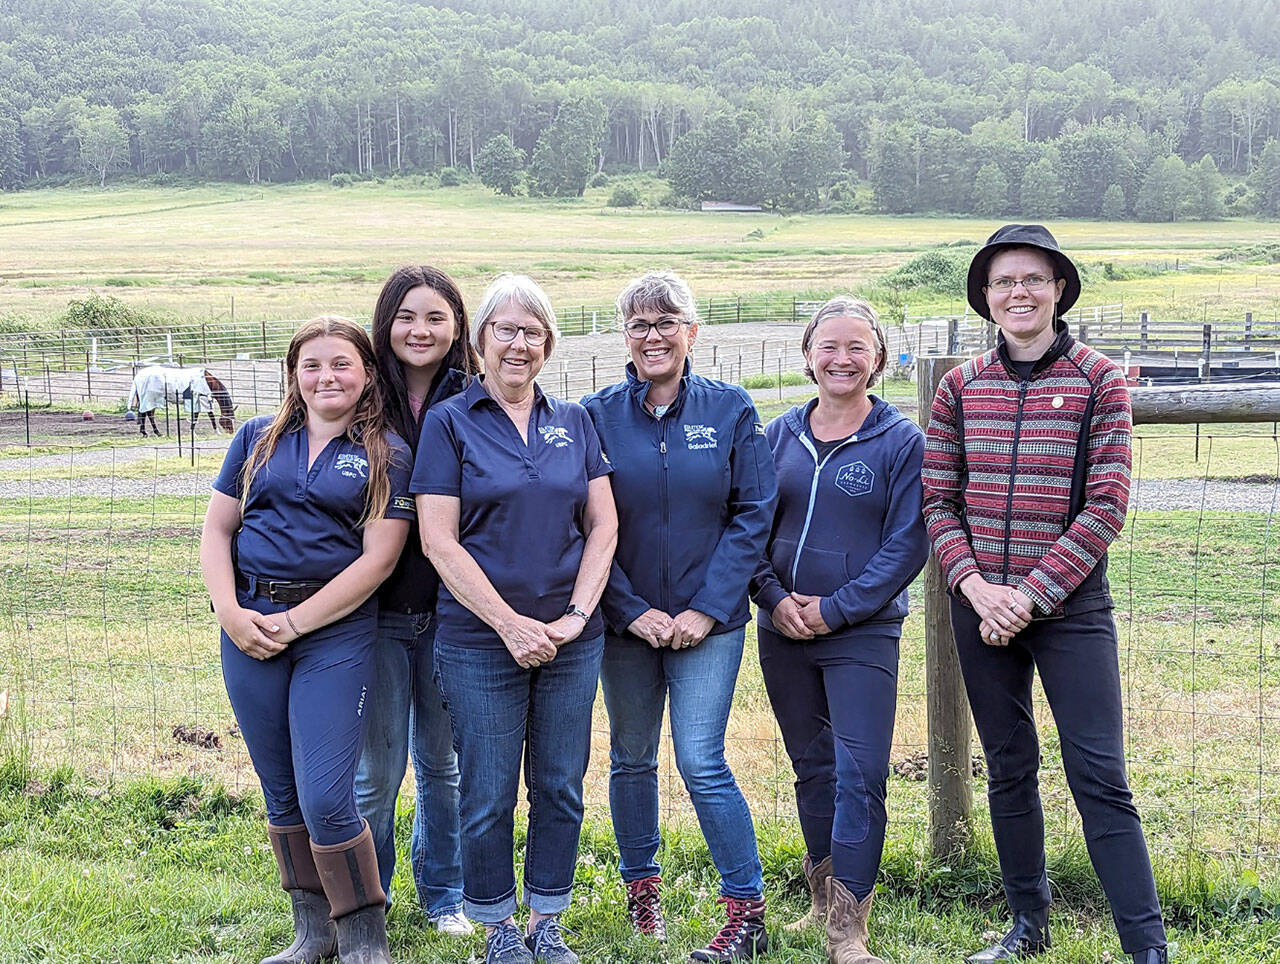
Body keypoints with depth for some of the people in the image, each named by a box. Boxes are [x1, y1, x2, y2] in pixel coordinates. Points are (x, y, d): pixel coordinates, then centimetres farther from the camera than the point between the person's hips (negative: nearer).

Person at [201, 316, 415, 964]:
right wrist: (230, 612, -6)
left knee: (325, 798, -9)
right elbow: (216, 529, 10)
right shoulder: (258, 438, 11)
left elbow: (377, 559, -7)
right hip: (250, 624, 4)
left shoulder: (386, 456, 0)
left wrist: (294, 622, -11)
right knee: (280, 791, 11)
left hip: (336, 630, -4)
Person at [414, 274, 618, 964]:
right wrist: (511, 624, -13)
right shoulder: (449, 422, -1)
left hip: (572, 640, 3)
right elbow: (439, 542, -7)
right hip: (479, 641, -3)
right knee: (488, 796, 4)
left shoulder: (573, 421, 9)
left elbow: (603, 525, 7)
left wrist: (577, 613, -7)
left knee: (560, 788, 10)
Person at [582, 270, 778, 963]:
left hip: (709, 617, -2)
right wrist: (633, 611, -9)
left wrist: (706, 608, -10)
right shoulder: (599, 414, 0)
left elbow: (752, 516, -3)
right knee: (631, 757, 12)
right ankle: (641, 887, 30)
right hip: (625, 618, 2)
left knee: (701, 762, -8)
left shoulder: (730, 410, -1)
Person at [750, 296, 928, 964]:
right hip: (783, 630, 4)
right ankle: (823, 899, 29)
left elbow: (907, 543, -8)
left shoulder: (902, 440, -4)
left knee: (860, 775, -8)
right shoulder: (779, 435, 7)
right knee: (811, 766, 15)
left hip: (862, 634, -4)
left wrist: (836, 608, -14)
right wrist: (774, 597, -8)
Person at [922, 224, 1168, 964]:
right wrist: (978, 588, -10)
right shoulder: (960, 387, 6)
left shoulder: (1099, 381, -3)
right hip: (982, 607, 4)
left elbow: (1106, 506, -8)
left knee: (1099, 777, -6)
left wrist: (1031, 593, -14)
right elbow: (938, 501, 5)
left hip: (1070, 604, -3)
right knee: (1009, 769, 12)